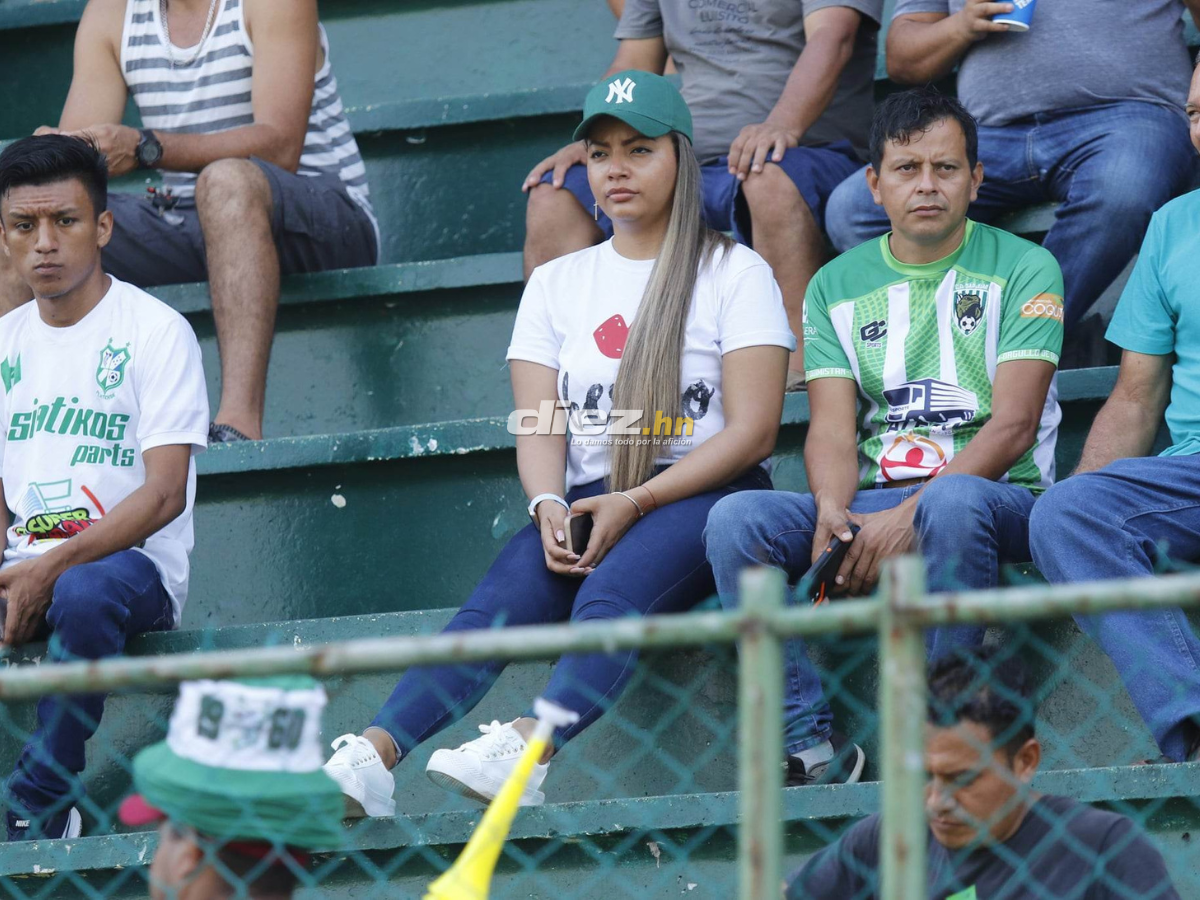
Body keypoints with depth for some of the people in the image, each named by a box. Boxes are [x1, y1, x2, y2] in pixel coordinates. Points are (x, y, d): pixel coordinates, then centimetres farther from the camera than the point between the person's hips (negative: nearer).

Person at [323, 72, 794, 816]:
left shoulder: (735, 273, 6)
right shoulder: (558, 282, 20)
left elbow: (754, 427, -4)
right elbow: (539, 424, 10)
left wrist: (636, 502, -15)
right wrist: (548, 506, -13)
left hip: (705, 495, -3)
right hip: (589, 502, 3)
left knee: (610, 597, -35)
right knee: (501, 602, -27)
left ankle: (526, 751, -58)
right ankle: (372, 757, -47)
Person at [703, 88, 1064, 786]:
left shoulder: (1023, 269, 3)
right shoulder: (837, 286, 15)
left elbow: (1014, 422, -8)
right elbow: (832, 429, 5)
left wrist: (910, 513, -21)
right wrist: (833, 511, -19)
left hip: (999, 497, -4)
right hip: (868, 504, 4)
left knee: (953, 502, -39)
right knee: (736, 520, -22)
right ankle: (814, 748, -26)